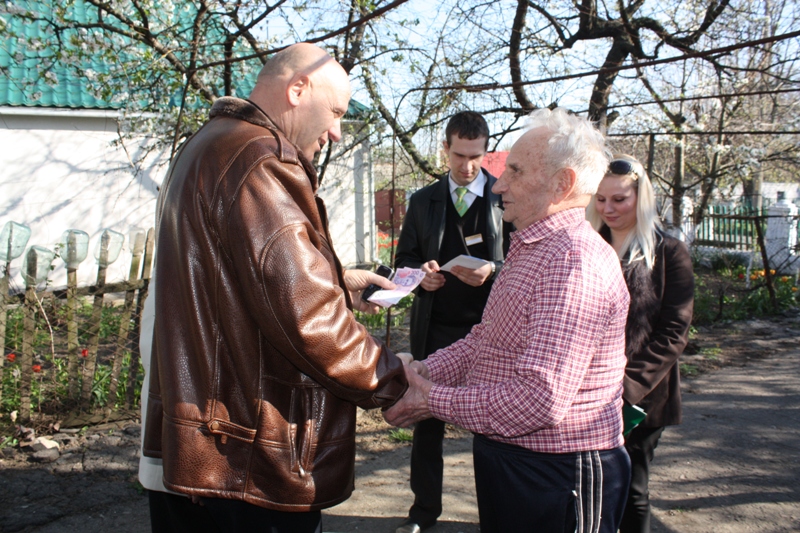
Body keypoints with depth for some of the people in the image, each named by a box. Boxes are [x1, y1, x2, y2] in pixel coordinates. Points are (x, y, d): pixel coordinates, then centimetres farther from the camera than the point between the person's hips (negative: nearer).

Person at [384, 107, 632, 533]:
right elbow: (485, 340, 11)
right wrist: (421, 373, -4)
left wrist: (436, 401, -19)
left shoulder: (575, 261, -24)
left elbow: (540, 400, -30)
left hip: (557, 478, -9)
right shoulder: (531, 249, 11)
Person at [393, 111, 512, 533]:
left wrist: (492, 272, -21)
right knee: (428, 421, 11)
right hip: (435, 328, 3)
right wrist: (420, 273, -9)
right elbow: (404, 257, 12)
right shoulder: (423, 201, 10)